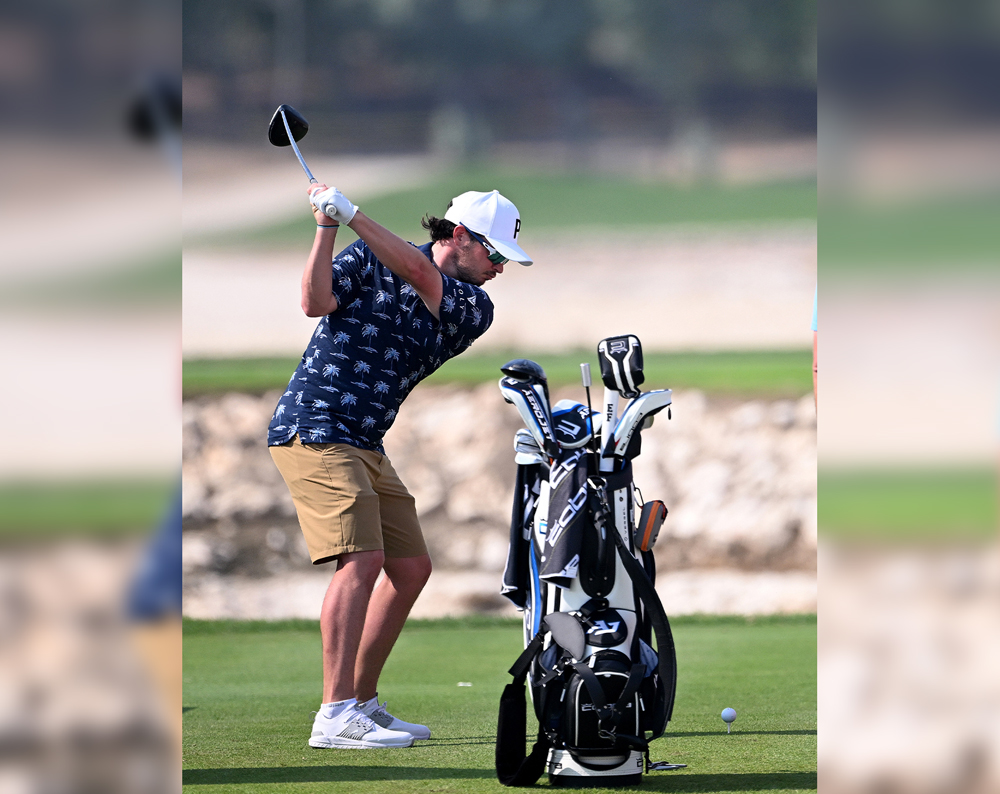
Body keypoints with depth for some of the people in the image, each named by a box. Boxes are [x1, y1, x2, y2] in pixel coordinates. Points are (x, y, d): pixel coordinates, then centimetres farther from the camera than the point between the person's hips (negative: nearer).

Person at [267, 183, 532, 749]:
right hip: (314, 426, -8)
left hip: (366, 446, 8)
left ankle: (363, 703, 20)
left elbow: (418, 273, -11)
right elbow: (317, 302, -14)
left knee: (412, 568, 10)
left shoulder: (475, 309, 6)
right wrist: (328, 226, -19)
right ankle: (336, 717, -24)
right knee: (362, 557, -20)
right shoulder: (370, 257, -1)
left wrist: (352, 214, -19)